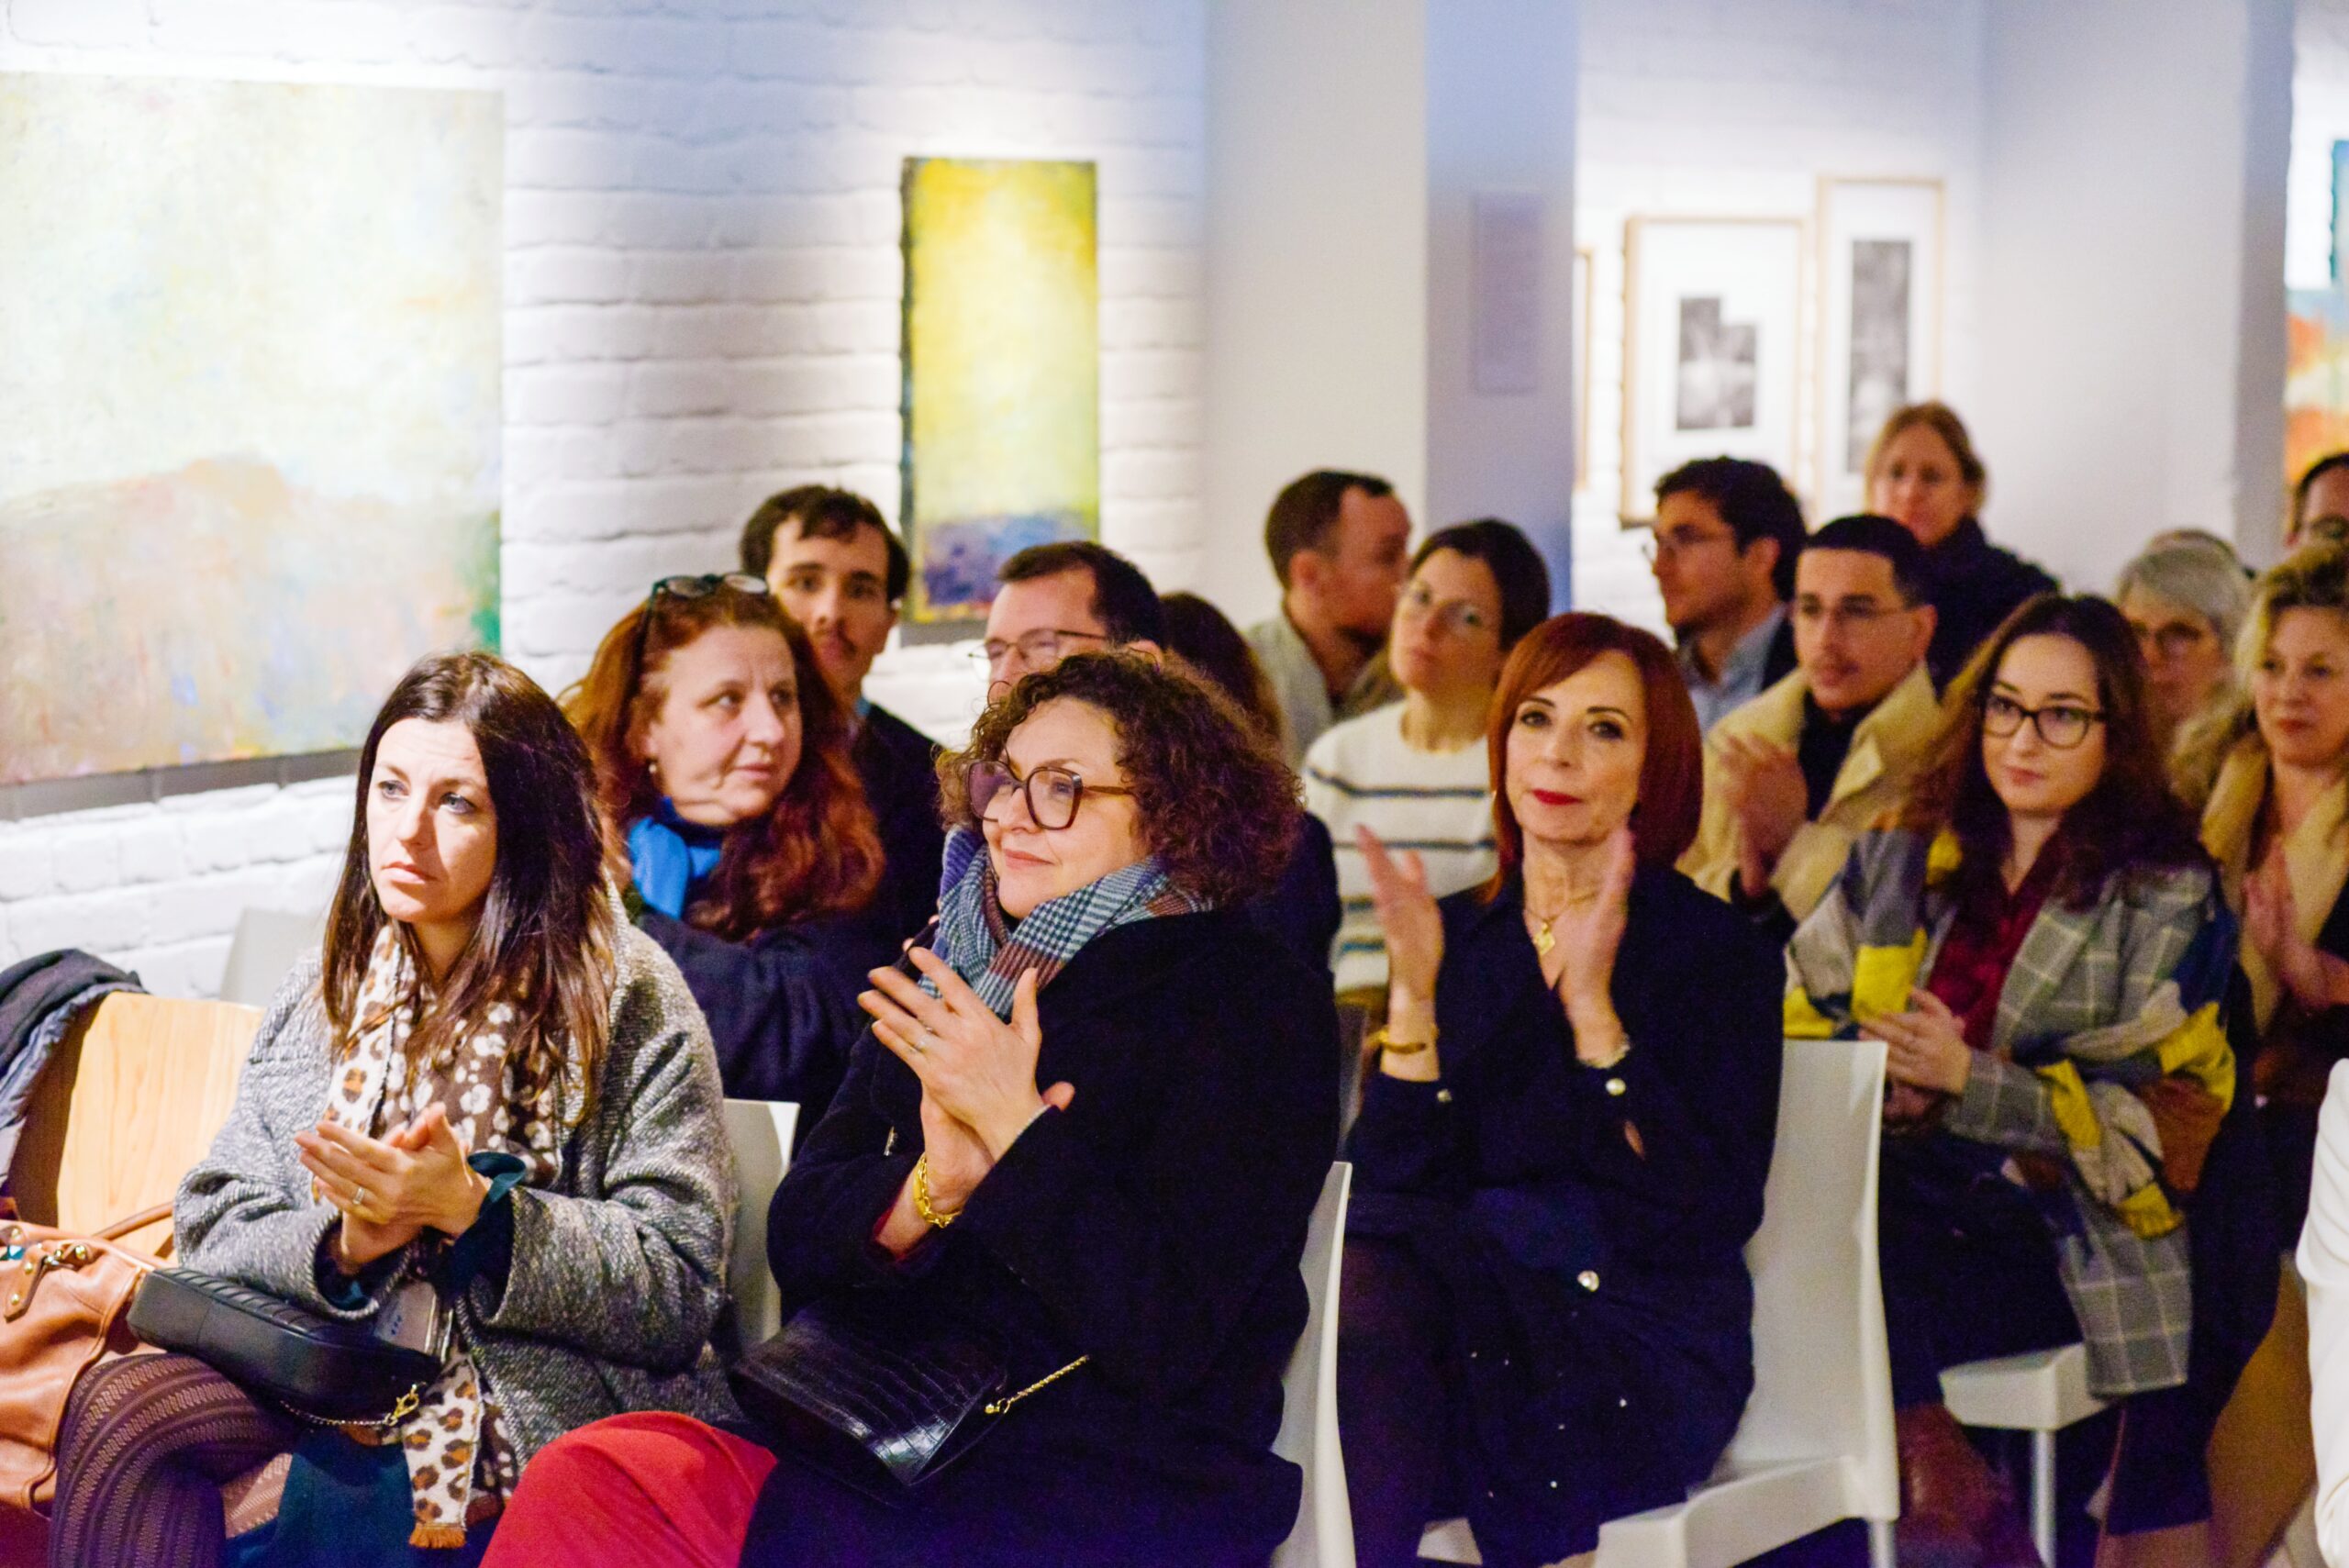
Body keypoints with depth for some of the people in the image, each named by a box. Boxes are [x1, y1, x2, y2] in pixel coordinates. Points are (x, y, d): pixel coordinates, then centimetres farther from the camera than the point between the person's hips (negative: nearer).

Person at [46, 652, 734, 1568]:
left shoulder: (626, 997, -2)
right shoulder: (325, 992, 14)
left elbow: (679, 1288, -7)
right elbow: (213, 1226, 10)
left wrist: (469, 1210, -18)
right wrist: (339, 1245, -12)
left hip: (550, 1406, -5)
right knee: (116, 1406, -21)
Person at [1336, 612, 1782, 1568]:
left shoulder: (1717, 954, 3)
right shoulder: (1455, 936, 13)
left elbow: (1712, 1213, -10)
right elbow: (1389, 1186, 3)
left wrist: (1591, 1005, -14)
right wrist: (1413, 990, -7)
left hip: (1635, 1343, -4)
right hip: (1455, 1296, 4)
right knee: (1366, 1284, -32)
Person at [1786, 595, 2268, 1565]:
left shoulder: (2166, 898, 4)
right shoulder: (1899, 856, 16)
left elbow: (2149, 1124, -3)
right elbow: (1793, 1019, 14)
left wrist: (1970, 1083, -15)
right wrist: (1877, 1070, -8)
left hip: (2057, 1239, -5)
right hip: (1903, 1191, 5)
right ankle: (1924, 1454, -23)